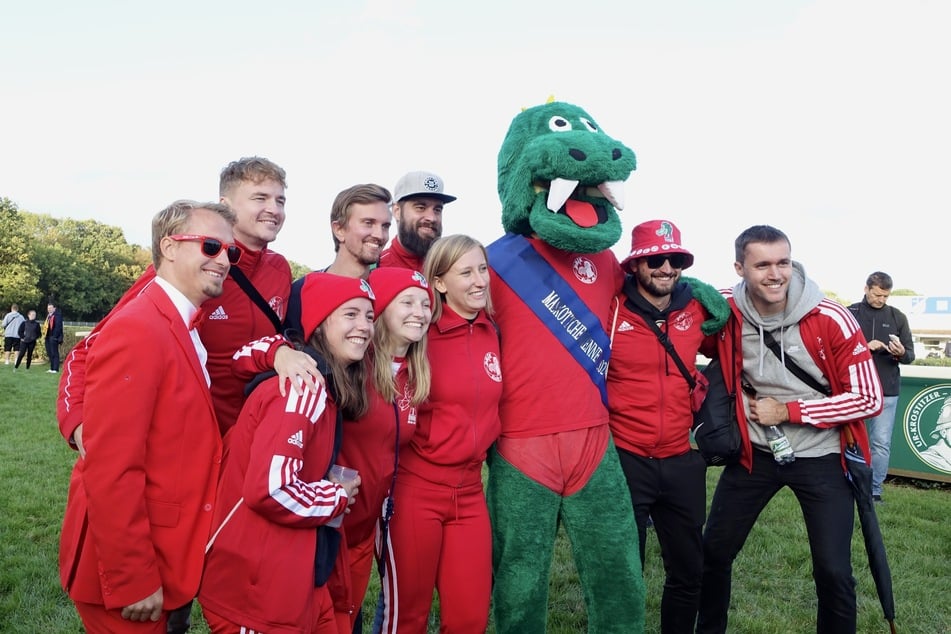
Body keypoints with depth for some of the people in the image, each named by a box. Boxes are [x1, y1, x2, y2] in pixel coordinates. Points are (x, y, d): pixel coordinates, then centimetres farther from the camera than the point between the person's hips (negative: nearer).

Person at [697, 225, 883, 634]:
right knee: (713, 551, 10)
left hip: (820, 457, -2)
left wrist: (786, 410, -18)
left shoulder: (831, 320, -18)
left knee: (834, 572, -3)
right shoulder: (726, 315, -12)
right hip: (755, 451, 3)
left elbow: (869, 399, -14)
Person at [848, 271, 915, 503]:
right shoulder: (850, 313, 0)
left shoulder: (897, 317, 7)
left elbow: (911, 354, 7)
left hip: (887, 391, 1)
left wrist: (901, 353, -16)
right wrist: (864, 347, -20)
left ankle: (874, 491, 13)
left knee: (881, 443, 2)